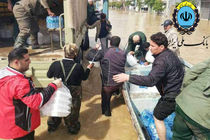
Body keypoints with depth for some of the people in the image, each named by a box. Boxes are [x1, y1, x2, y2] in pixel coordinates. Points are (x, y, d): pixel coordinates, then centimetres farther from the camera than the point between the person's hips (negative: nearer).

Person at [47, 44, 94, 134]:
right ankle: (73, 128, 44)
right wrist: (88, 68, 14)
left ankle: (52, 127, 49)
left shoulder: (55, 64, -19)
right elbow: (84, 77, -3)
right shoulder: (78, 67, -23)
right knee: (72, 112, 22)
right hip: (73, 96, -2)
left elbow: (49, 75, 0)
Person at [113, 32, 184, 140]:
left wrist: (128, 77, -37)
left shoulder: (162, 61, -29)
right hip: (180, 90, 10)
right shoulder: (169, 53, 2)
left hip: (171, 96, -10)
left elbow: (150, 80, -38)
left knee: (158, 117, 9)